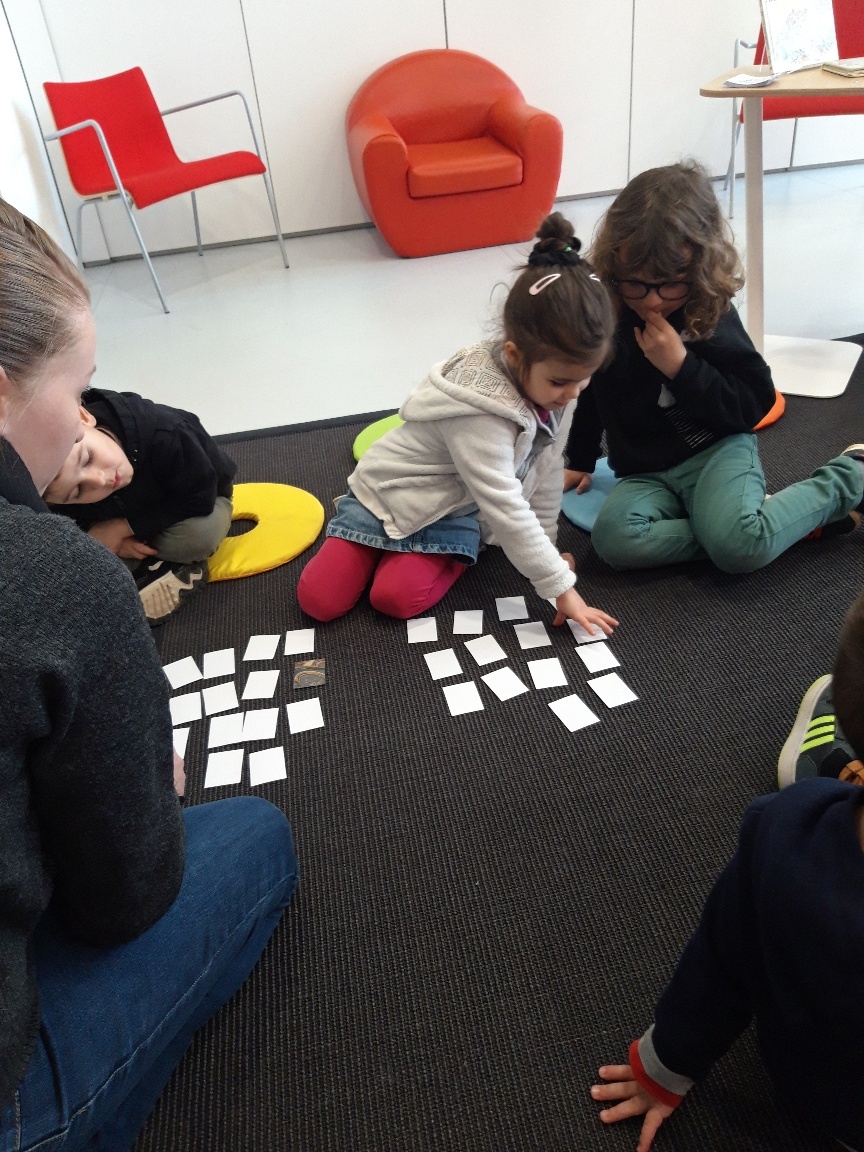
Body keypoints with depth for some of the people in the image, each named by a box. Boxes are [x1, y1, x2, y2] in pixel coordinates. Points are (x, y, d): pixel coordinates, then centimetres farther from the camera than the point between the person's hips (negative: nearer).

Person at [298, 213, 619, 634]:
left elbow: (546, 469, 0)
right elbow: (505, 509, -34)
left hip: (454, 509, 4)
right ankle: (384, 540, 15)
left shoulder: (550, 383, -12)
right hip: (391, 493, -4)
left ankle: (453, 554, 8)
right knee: (319, 599, -10)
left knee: (397, 597, -22)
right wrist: (560, 586, -30)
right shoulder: (479, 414, -35)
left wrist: (546, 545, 3)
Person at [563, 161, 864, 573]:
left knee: (739, 547, -32)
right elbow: (589, 389, 17)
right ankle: (759, 524, -15)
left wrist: (682, 366, -22)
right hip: (646, 473, 4)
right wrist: (579, 461, 23)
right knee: (613, 539, -29)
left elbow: (755, 405, -10)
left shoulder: (711, 318, -11)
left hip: (717, 450, -4)